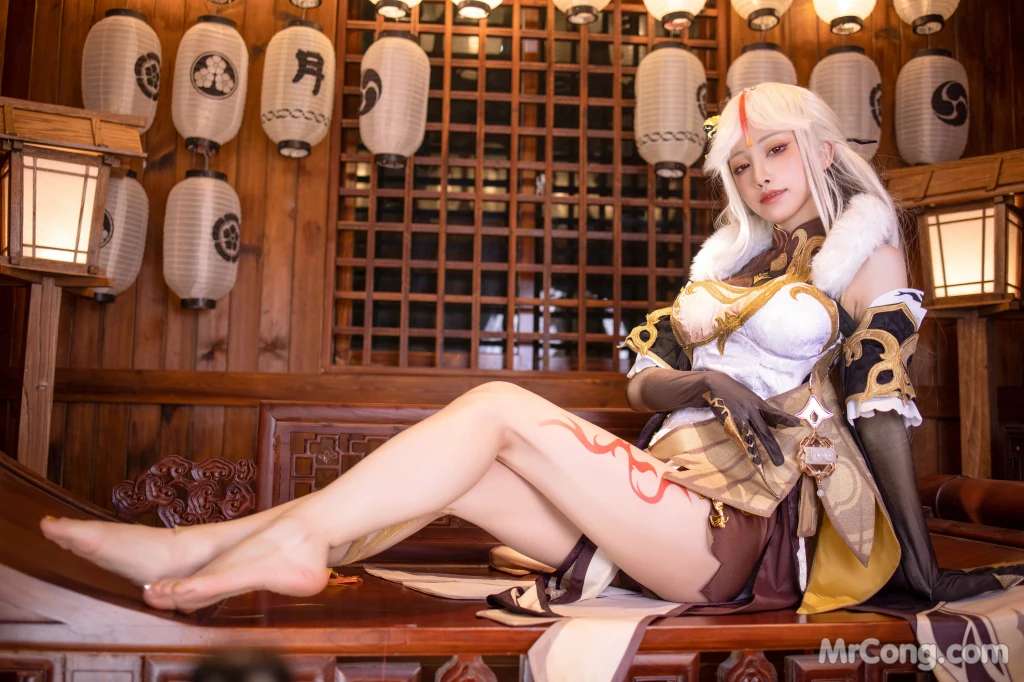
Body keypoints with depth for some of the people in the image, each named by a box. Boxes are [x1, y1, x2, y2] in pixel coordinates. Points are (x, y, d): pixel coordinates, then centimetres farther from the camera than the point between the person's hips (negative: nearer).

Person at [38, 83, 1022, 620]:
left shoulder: (861, 251, 6)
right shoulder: (736, 258, 23)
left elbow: (884, 401, -5)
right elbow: (642, 372, 14)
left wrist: (921, 569, -11)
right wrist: (699, 383, -9)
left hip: (739, 523, -6)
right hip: (675, 489, 6)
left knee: (498, 407, -19)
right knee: (457, 476, -11)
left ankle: (296, 536, -14)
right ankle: (208, 547, -11)